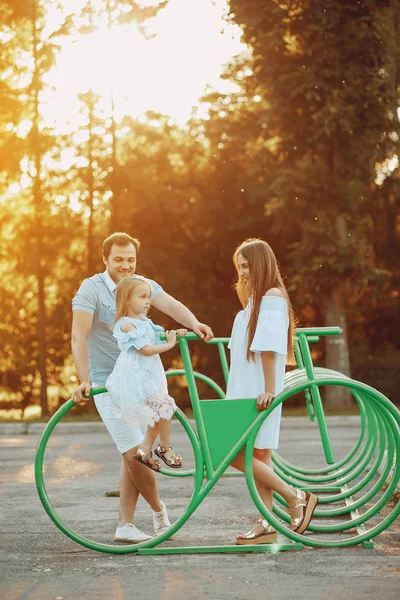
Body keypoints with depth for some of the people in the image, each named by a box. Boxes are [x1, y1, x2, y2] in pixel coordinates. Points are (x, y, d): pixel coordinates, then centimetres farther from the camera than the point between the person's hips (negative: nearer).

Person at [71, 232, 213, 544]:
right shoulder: (92, 288, -11)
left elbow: (170, 304, -15)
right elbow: (79, 336, -18)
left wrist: (194, 323, -35)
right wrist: (84, 380, -28)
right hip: (108, 384, -6)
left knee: (133, 456, 8)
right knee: (135, 453, -12)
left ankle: (125, 526, 16)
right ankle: (159, 510, 11)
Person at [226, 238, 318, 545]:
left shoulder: (272, 298, -12)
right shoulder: (255, 299, 18)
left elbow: (269, 347, -19)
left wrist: (269, 390, -23)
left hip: (259, 392, -10)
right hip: (246, 391, 10)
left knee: (237, 454, -13)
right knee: (258, 456, 7)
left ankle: (295, 496, -7)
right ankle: (267, 524, 9)